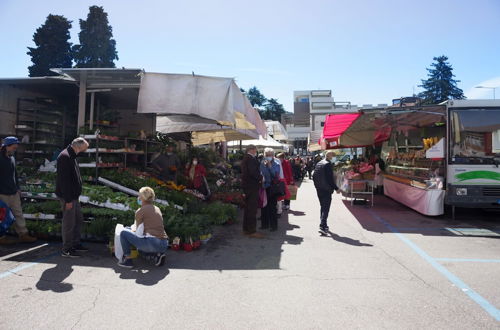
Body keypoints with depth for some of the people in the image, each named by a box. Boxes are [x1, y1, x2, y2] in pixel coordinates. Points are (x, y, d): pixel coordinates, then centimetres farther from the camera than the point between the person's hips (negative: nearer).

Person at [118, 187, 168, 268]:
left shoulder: (140, 211, -1)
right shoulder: (157, 209, 18)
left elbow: (137, 230, 11)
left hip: (152, 243, -7)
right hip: (164, 245, 7)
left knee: (123, 234, 6)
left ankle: (127, 259, 9)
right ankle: (158, 254, 10)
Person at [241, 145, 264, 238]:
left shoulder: (245, 158, 15)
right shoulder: (251, 159, -16)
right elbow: (253, 172, -26)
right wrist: (260, 178, -10)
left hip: (247, 186, 11)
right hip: (252, 186, -11)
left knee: (248, 208, 17)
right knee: (252, 209, -6)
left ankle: (246, 229, 25)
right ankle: (252, 231, -1)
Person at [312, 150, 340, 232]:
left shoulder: (318, 164, 8)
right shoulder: (328, 164, -16)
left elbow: (314, 176, 12)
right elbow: (330, 179, -19)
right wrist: (336, 188, -12)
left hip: (319, 189, 8)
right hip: (326, 190, -8)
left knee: (323, 207, 18)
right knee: (326, 208, -4)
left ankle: (324, 225, 26)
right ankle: (322, 226, -10)